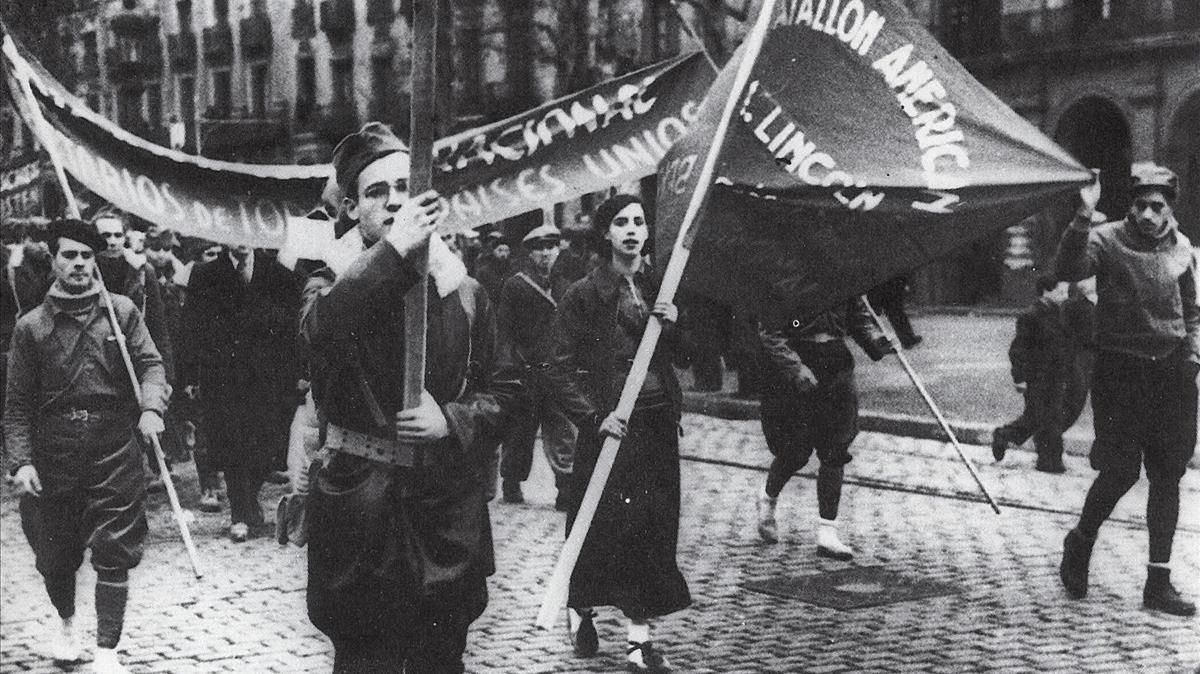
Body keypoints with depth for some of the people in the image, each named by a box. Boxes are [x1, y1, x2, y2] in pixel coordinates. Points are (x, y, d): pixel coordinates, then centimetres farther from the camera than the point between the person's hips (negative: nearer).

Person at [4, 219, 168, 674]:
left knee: (114, 552, -5)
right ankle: (67, 625, 41)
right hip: (53, 457, 1)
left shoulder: (122, 312, 3)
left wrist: (152, 405, -23)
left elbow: (150, 363, -2)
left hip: (114, 452, -1)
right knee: (55, 554, 13)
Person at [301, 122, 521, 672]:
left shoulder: (462, 290, 7)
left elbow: (503, 387, 12)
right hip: (361, 506, -2)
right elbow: (318, 329, -25)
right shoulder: (336, 284, 0)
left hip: (448, 508, 2)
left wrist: (452, 421, -9)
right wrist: (393, 251, -35)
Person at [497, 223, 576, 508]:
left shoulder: (563, 287, 13)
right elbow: (505, 332, -5)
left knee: (563, 432, -2)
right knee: (519, 431, 6)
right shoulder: (514, 286, -3)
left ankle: (567, 492, -1)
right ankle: (511, 485, 21)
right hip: (524, 374, -4)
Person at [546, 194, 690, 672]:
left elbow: (681, 357, 14)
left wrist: (674, 325, -5)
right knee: (606, 522, -2)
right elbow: (562, 370, -6)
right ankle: (580, 607, 25)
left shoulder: (660, 287, 10)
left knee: (654, 523, 1)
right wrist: (595, 416, -17)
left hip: (658, 425, 4)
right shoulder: (584, 295, -4)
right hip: (611, 425, -4)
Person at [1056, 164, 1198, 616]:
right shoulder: (1108, 241, -7)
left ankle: (1159, 582, 11)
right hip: (1120, 372, -4)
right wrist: (1083, 217, -37)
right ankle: (1081, 542, 21)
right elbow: (1068, 270, -28)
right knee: (1122, 471, -8)